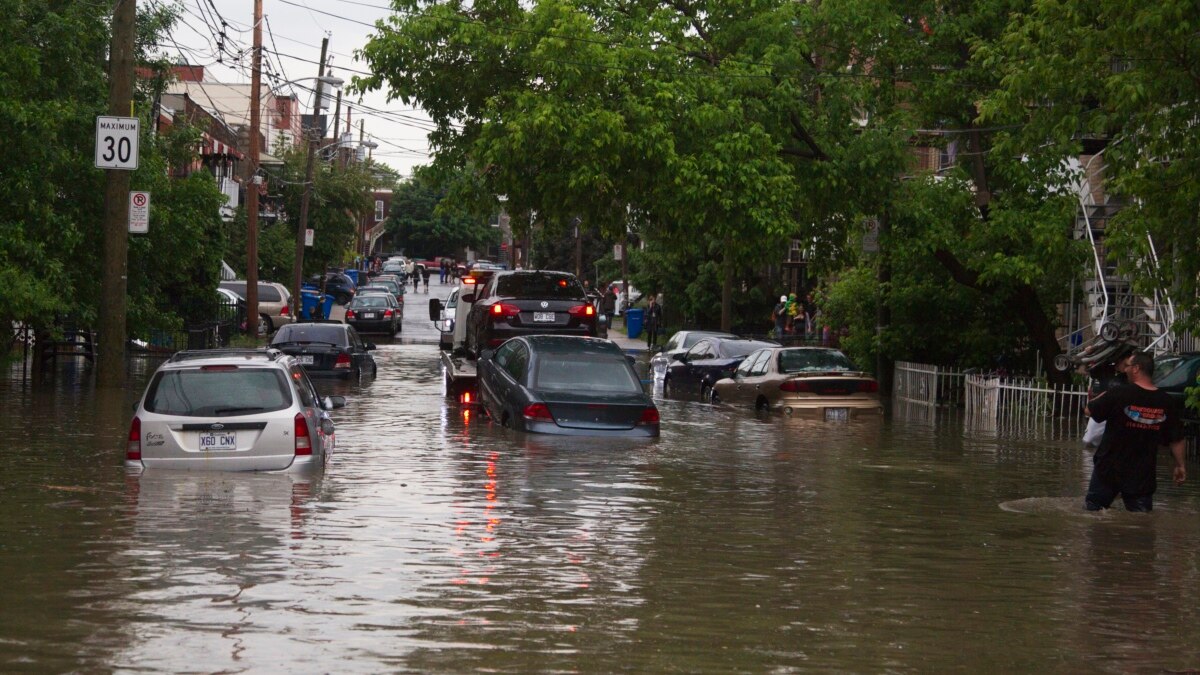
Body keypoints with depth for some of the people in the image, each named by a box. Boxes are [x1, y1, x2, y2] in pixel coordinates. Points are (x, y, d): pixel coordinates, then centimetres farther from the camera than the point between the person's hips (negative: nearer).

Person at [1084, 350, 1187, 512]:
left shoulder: (1119, 394, -17)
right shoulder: (1167, 402, -5)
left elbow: (1090, 410, -2)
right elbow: (1176, 439, 2)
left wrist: (1103, 395, 17)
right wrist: (1180, 465, 15)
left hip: (1110, 467, -3)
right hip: (1143, 473, 3)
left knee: (1092, 509, 13)